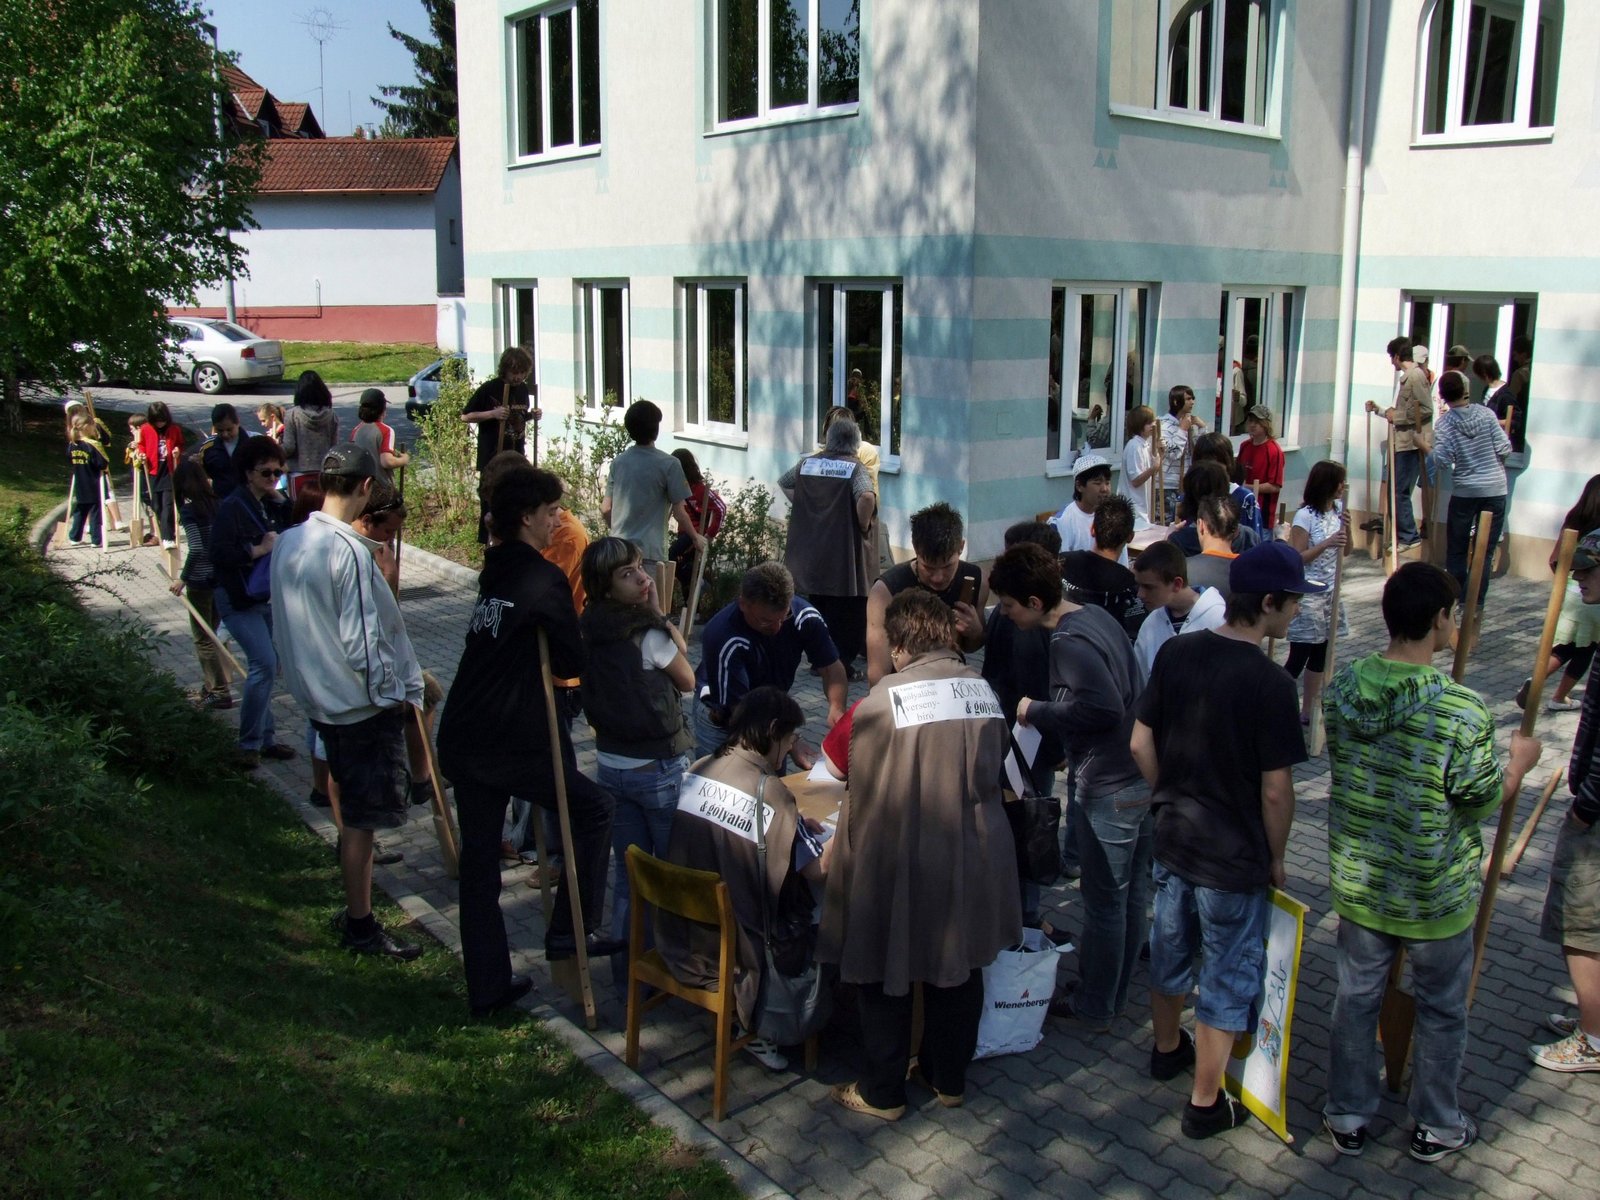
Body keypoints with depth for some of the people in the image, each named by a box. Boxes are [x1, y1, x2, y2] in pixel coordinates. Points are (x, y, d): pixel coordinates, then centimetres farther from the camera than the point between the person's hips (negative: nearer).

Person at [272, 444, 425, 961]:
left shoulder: (287, 542, 3)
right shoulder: (349, 551, -22)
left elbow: (283, 626, 12)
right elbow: (362, 641, -21)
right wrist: (391, 694, -10)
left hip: (319, 697, 8)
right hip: (363, 704, -8)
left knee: (353, 809, 21)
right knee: (362, 817, 3)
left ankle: (355, 906, 33)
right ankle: (360, 927, 13)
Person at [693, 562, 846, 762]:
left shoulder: (805, 616, -23)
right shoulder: (723, 639, -36)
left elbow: (831, 667, -12)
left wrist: (836, 707, -32)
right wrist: (792, 743, -40)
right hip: (721, 717, -4)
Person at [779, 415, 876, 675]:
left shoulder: (807, 463, 6)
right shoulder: (855, 468, -10)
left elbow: (783, 483, 19)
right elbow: (867, 497, -27)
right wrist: (863, 526, -13)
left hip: (811, 551, 5)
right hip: (844, 553, -5)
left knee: (818, 604, 18)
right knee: (846, 609, 4)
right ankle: (843, 662, 5)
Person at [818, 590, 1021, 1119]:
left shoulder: (887, 694, -17)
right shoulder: (982, 688, -1)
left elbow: (863, 791, -11)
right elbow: (993, 772, 6)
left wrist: (850, 850, 3)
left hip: (898, 861, -5)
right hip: (970, 858, 5)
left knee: (886, 973, 12)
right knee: (958, 966, 20)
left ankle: (882, 1092, 24)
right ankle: (949, 1078, 36)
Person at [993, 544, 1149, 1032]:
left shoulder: (1068, 641, -21)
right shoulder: (1096, 615, 7)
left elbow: (1104, 708, -30)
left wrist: (1036, 712, -17)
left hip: (1110, 790, -9)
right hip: (1145, 778, 9)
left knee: (1104, 901, 6)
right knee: (1132, 895, 19)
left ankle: (1095, 1010, 22)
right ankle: (1115, 997, 35)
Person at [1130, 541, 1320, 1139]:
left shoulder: (1175, 653, -5)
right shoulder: (1268, 682, -23)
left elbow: (1140, 742, 2)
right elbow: (1275, 790, -18)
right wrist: (1275, 859, -3)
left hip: (1172, 838, 6)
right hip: (1234, 855, -6)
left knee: (1170, 949, 25)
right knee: (1228, 976, 11)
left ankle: (1167, 1048, 48)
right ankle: (1205, 1102, 24)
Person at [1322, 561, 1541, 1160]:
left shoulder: (1343, 688, -11)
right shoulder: (1462, 708, -26)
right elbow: (1483, 800, -15)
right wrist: (1519, 760, 4)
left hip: (1358, 880, 4)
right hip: (1435, 894, -3)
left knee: (1356, 995, 19)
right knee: (1440, 1009, 19)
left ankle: (1347, 1117, 33)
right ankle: (1435, 1127, 37)